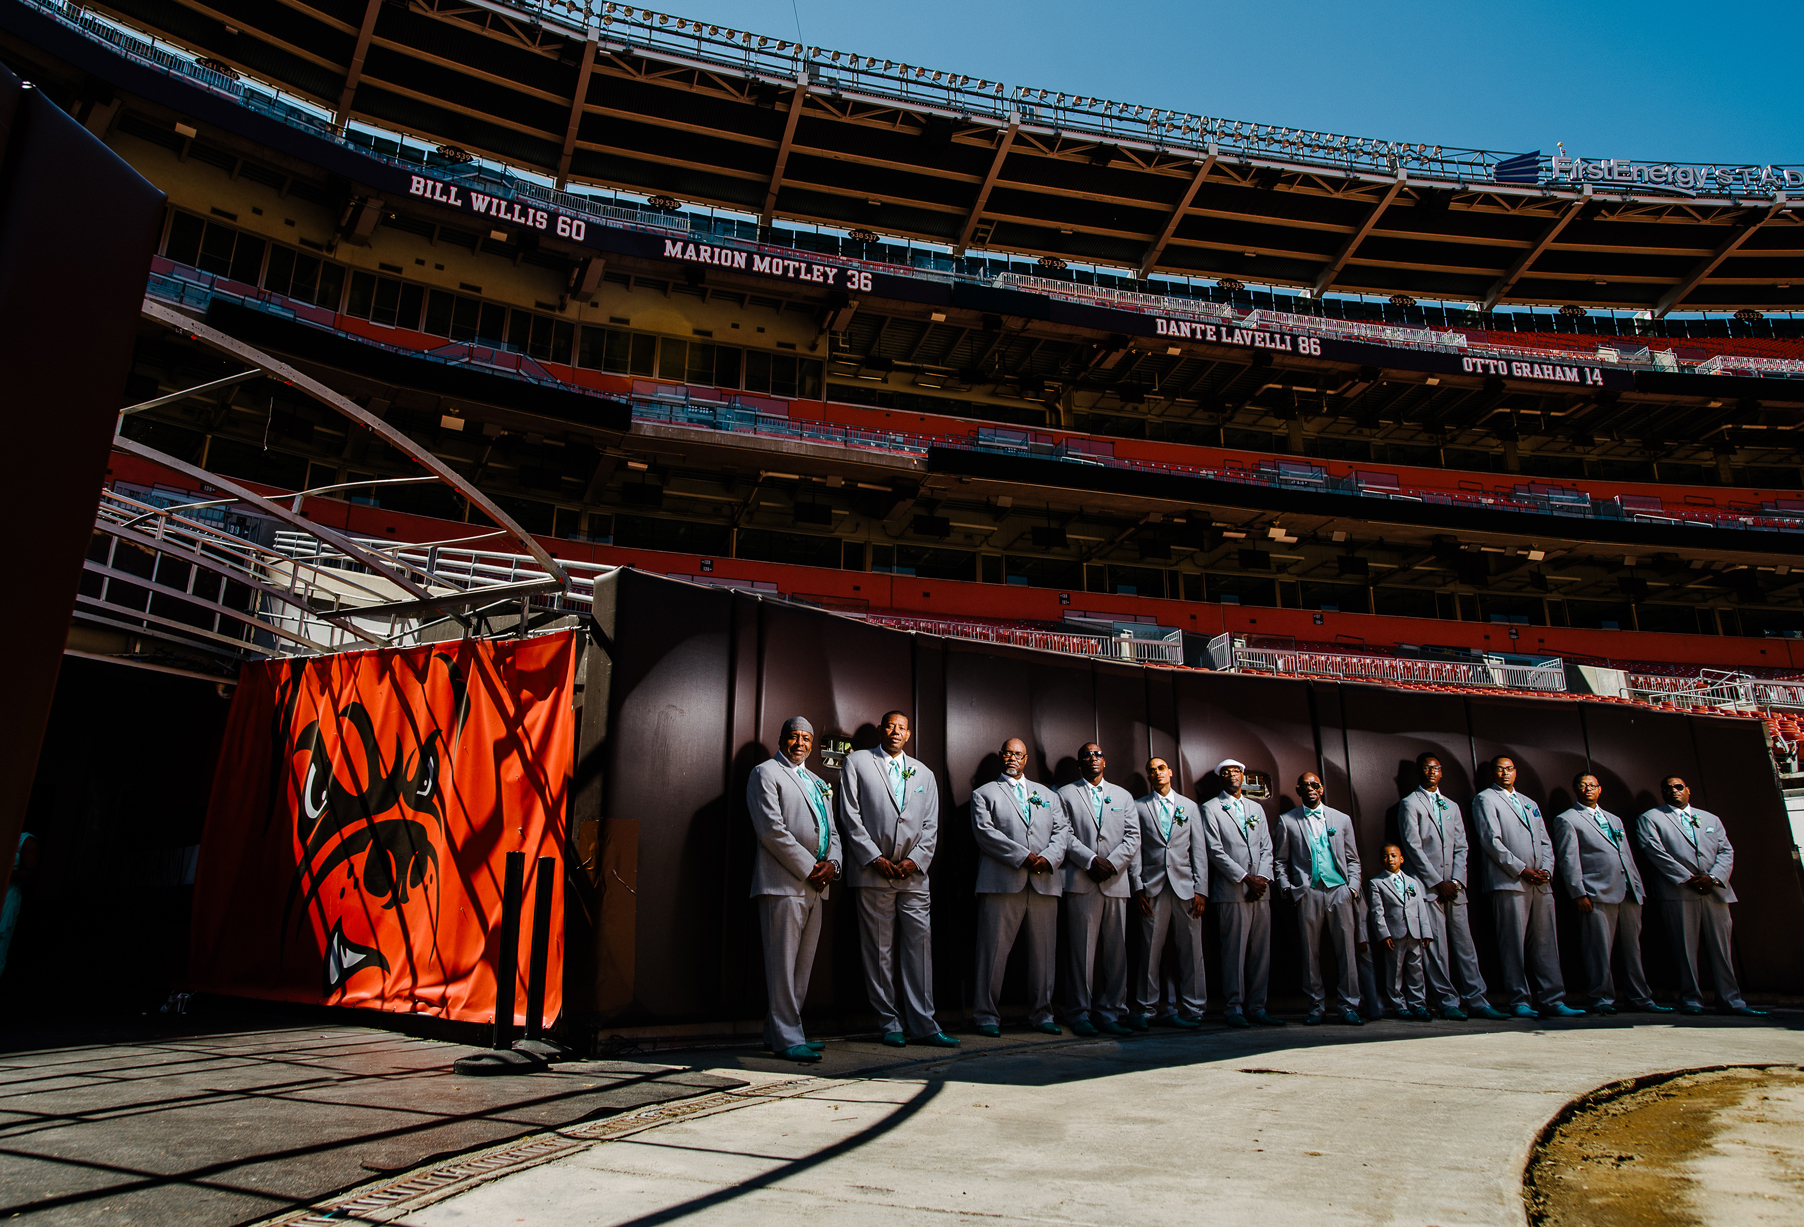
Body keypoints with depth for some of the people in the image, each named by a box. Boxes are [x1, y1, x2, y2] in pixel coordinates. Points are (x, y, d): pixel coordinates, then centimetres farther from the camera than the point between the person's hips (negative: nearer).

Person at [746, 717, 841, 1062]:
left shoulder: (818, 783, 24)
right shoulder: (766, 773, 0)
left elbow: (832, 830, 22)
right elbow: (772, 829, -10)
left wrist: (831, 863, 1)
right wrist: (808, 868, -12)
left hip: (814, 886, 8)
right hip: (783, 883, -8)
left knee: (802, 964, 9)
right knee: (783, 963, -6)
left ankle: (777, 1032, 18)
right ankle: (787, 1039, -2)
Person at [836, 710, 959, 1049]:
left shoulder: (923, 773, 17)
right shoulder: (857, 763, 7)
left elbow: (931, 825, 12)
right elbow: (851, 816, 0)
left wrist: (915, 859, -4)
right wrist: (874, 858, -8)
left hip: (913, 873, 3)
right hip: (873, 872, -3)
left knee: (920, 945, -2)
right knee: (880, 951, 1)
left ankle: (923, 1024, 4)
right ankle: (890, 1023, 10)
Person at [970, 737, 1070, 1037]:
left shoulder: (1047, 795, 23)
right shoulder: (984, 794, 11)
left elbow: (1062, 830, 12)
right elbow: (985, 832, -4)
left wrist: (1048, 857, -8)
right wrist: (1023, 857, -12)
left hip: (1044, 883, 4)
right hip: (1002, 882, -3)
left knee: (1043, 951, 5)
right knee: (994, 950, -3)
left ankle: (1041, 1014, 16)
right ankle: (987, 1015, 6)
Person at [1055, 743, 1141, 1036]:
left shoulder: (1123, 796, 19)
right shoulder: (1065, 795, 10)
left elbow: (1133, 836, 10)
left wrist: (1112, 863, -6)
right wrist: (1091, 861, -12)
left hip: (1116, 882, 3)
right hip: (1081, 883, -3)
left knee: (1116, 952, 3)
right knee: (1081, 951, -4)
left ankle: (1108, 1012, 10)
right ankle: (1080, 1014, 2)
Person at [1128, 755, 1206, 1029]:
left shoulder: (1190, 806, 14)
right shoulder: (1138, 807, 9)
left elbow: (1199, 850, 9)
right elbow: (1135, 849, 5)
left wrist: (1201, 890, 0)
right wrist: (1138, 887, -4)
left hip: (1185, 885, 1)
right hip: (1153, 886, -1)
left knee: (1191, 950, 2)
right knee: (1150, 948, -2)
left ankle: (1192, 1010, 10)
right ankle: (1145, 1009, 6)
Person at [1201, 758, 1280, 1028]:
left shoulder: (1257, 808, 19)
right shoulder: (1211, 809, 2)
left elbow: (1266, 847, 13)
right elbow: (1216, 851, -5)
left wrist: (1263, 878, -4)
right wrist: (1246, 878, -11)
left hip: (1260, 891, 5)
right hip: (1232, 891, -5)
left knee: (1261, 951, 4)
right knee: (1234, 950, -5)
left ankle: (1256, 1007, 11)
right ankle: (1235, 1008, 2)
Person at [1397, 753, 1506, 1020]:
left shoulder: (1452, 806, 19)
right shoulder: (1410, 804, 2)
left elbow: (1461, 846, 13)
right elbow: (1413, 847, -6)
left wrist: (1456, 881, -2)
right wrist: (1437, 883, -10)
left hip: (1453, 885, 5)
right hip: (1426, 885, -5)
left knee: (1464, 943, 3)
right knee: (1436, 946, -5)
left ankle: (1476, 1001, 5)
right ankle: (1448, 1002, 0)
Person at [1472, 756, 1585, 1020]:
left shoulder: (1529, 804, 24)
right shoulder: (1485, 800, 3)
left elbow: (1545, 841, 19)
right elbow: (1491, 841, -7)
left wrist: (1546, 869, 0)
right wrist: (1522, 870, -12)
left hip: (1540, 883, 6)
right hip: (1509, 882, -6)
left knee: (1546, 943, 4)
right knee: (1513, 943, -5)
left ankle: (1552, 1000, 7)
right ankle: (1519, 1001, -1)